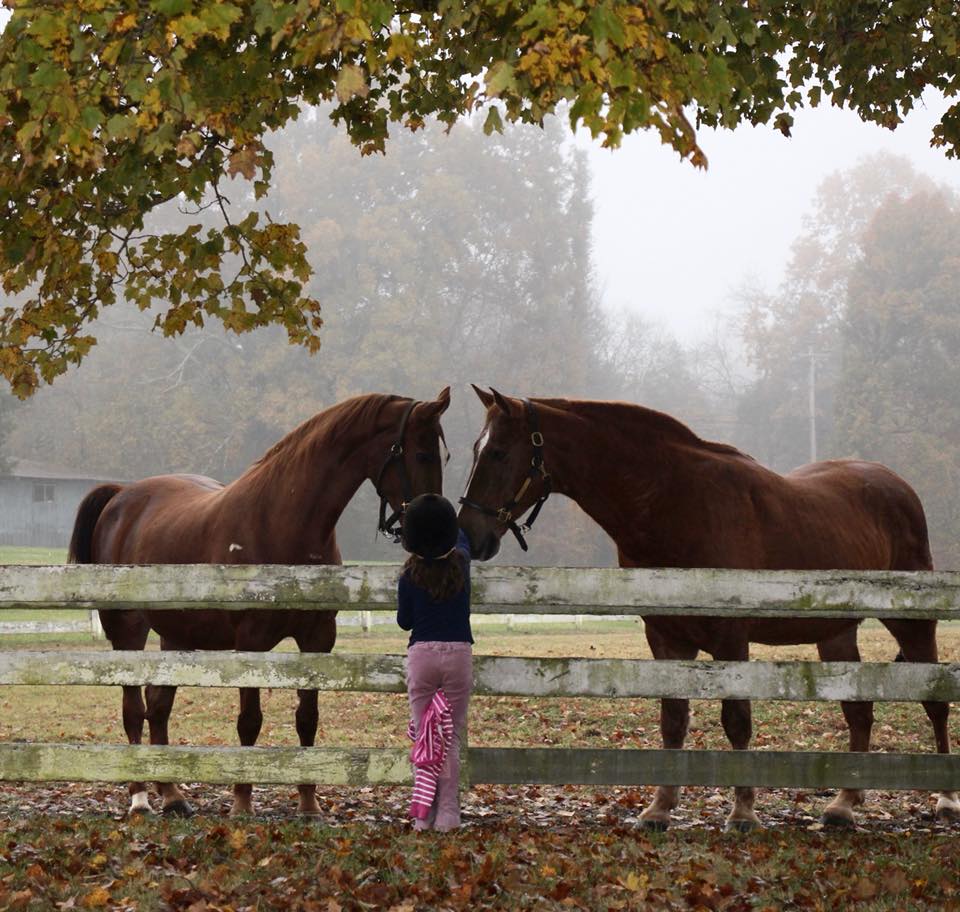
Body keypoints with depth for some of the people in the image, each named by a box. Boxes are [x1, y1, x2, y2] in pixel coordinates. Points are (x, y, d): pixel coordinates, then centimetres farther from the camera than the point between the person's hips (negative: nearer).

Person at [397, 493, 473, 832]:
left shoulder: (411, 575, -6)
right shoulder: (461, 563, 0)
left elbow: (404, 622, 4)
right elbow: (463, 540, 25)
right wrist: (446, 525, 42)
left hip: (422, 654, -1)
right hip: (459, 653, 1)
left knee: (423, 736, 5)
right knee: (452, 739, 4)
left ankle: (423, 816, 3)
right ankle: (447, 815, -1)